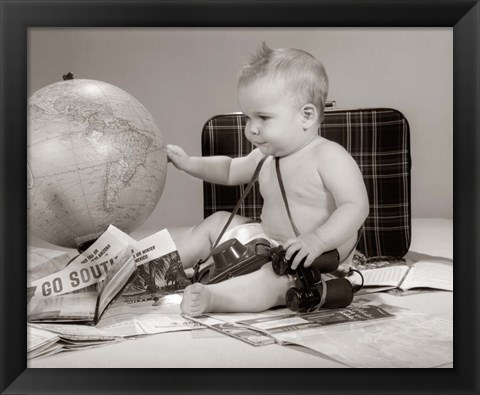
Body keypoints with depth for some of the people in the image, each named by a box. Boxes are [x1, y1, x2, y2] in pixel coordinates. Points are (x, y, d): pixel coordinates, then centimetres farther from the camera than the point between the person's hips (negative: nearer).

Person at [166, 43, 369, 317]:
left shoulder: (329, 156, -20)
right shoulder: (266, 156, 5)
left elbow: (356, 207, -28)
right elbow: (230, 171, 24)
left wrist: (318, 241, -41)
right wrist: (189, 163, 12)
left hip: (316, 262, -8)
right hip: (270, 241, 9)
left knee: (270, 276, -40)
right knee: (218, 222, 13)